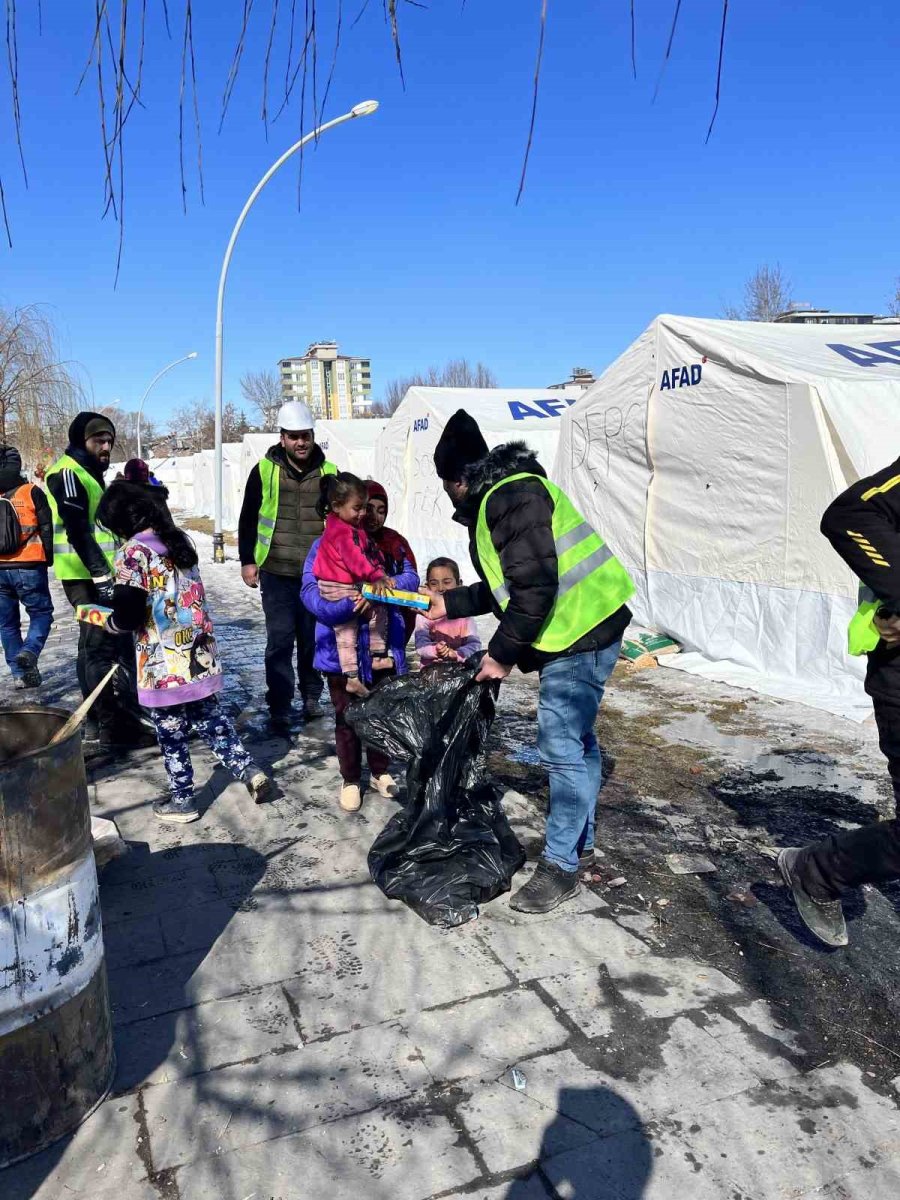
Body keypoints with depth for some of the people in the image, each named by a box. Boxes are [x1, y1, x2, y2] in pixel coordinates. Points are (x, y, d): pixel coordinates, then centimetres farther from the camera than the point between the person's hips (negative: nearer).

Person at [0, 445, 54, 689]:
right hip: (28, 568, -4)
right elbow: (47, 529, -6)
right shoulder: (32, 493, -6)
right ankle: (30, 651, -15)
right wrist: (49, 559, 5)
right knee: (41, 612, 9)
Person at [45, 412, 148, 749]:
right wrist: (101, 575, -25)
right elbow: (78, 530, -22)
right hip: (87, 576, -11)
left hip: (92, 574, 11)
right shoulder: (68, 473, -13)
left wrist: (105, 571, 23)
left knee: (95, 645, 15)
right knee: (107, 646, -10)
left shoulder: (87, 472, 19)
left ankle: (97, 718, 25)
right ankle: (118, 726, -8)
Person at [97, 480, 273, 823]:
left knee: (171, 733, 9)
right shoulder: (180, 540, 7)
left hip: (164, 664, -6)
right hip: (200, 656, 6)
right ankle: (248, 770, 16)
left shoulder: (132, 552, -14)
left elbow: (129, 616, -17)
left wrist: (102, 619, 4)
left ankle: (182, 800, 21)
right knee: (210, 718, 20)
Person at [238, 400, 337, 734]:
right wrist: (247, 560, 3)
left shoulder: (329, 473, 5)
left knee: (313, 640, 11)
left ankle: (311, 697, 29)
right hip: (277, 573, -2)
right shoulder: (264, 471, 0)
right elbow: (248, 518, 6)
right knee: (280, 642, 0)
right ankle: (279, 709, 9)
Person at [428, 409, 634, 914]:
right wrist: (451, 603, 22)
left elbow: (534, 586, -24)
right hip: (582, 627, 11)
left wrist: (502, 654, -16)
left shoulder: (511, 497, -18)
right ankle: (581, 841, 34)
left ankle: (561, 864, 7)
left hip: (582, 629, -11)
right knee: (576, 736, 19)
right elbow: (505, 586, 22)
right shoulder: (498, 499, 17)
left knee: (563, 745, -6)